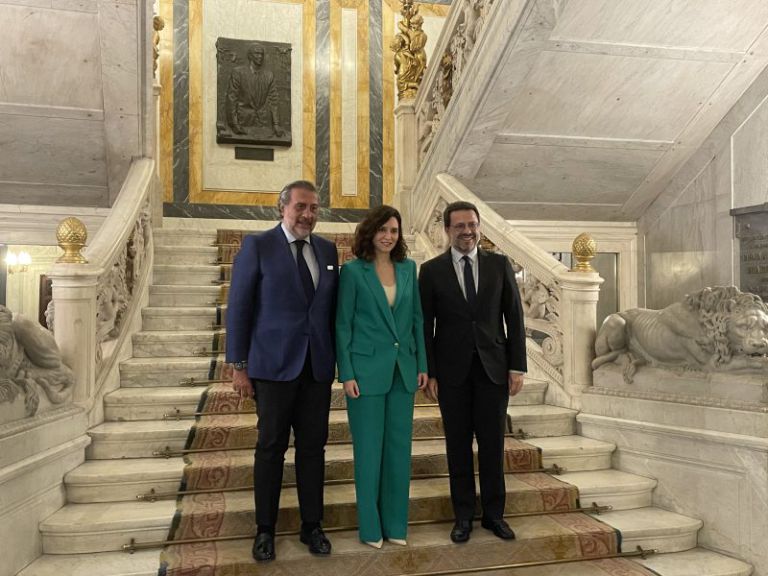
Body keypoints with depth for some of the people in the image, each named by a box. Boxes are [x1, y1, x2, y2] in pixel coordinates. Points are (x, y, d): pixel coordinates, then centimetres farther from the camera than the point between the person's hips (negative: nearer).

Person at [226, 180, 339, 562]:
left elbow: (332, 308, 11)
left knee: (313, 447, 10)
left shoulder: (328, 250, 9)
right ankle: (265, 529, 24)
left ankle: (312, 526, 25)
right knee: (271, 447, 8)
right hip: (273, 365, -3)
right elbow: (238, 308, -5)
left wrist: (337, 358, 7)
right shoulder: (257, 246, -4)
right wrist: (238, 365, -8)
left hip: (318, 367, 4)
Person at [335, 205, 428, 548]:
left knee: (399, 447, 10)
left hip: (403, 370, 4)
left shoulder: (408, 268, 7)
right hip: (367, 369, -4)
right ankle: (370, 526, 21)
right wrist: (346, 374, -10)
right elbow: (343, 325, -5)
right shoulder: (353, 270, -4)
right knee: (368, 449, 5)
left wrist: (422, 365, 6)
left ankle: (396, 523, 25)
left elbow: (417, 319, 10)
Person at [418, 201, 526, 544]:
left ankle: (494, 513, 24)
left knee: (492, 443, 7)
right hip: (452, 370, -1)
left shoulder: (499, 265, 4)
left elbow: (514, 318, 5)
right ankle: (463, 516, 23)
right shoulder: (431, 270, 1)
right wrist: (428, 373, -3)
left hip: (493, 367, 1)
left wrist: (517, 366, 0)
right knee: (458, 445, 8)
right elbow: (425, 325, 1)